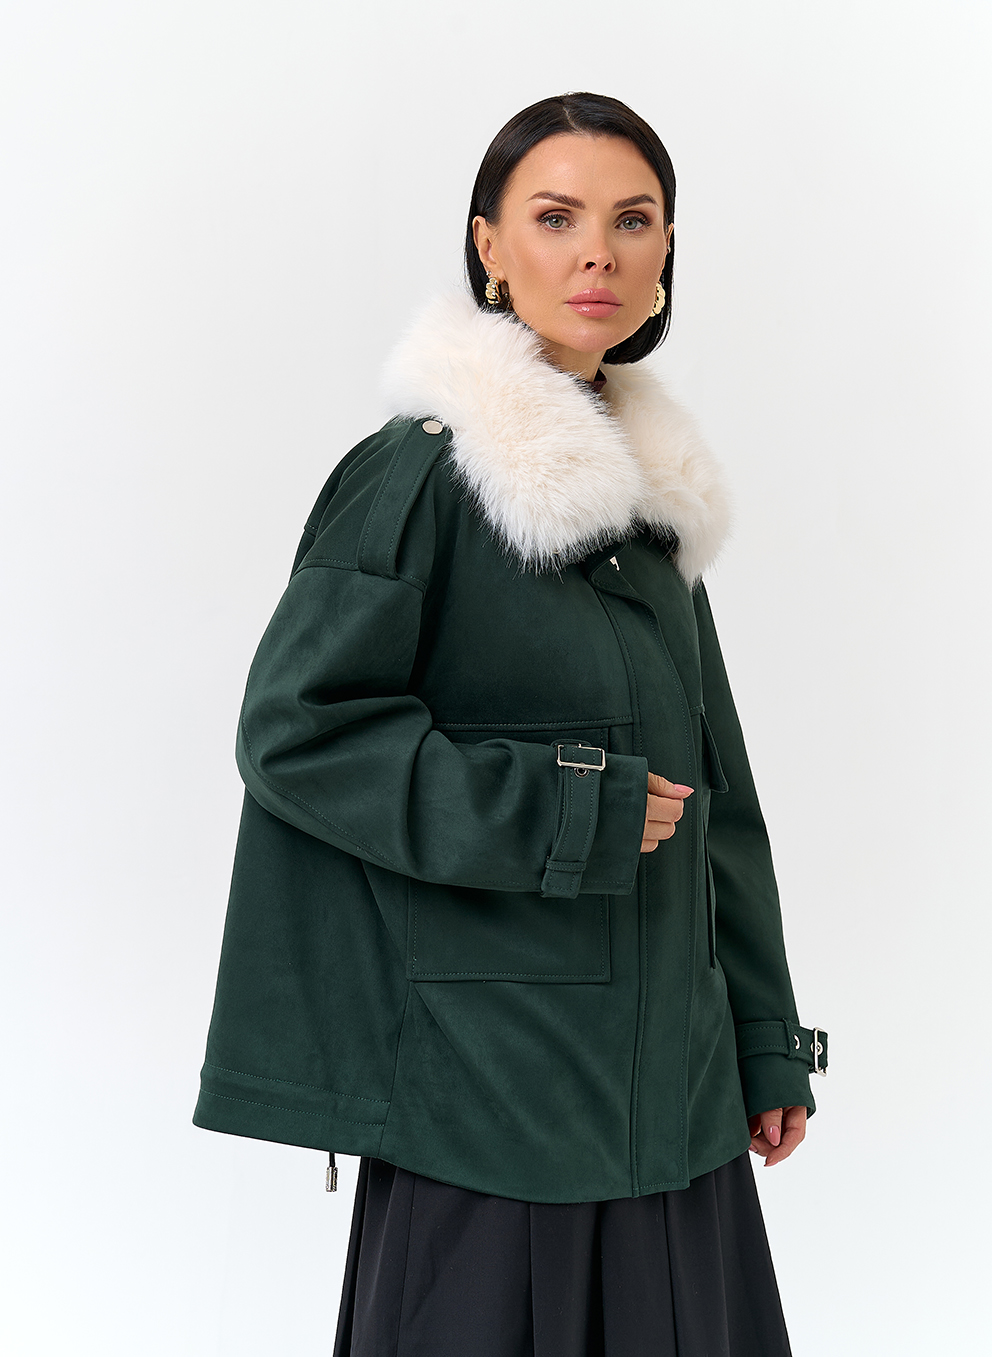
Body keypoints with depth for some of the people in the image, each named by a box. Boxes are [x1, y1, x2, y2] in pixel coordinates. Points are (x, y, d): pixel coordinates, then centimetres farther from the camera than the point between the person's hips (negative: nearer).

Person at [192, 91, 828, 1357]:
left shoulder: (646, 490, 12)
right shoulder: (420, 471, -9)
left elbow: (711, 788, 14)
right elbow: (295, 728, -14)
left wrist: (765, 1042, 13)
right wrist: (560, 816, -16)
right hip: (498, 1074, -7)